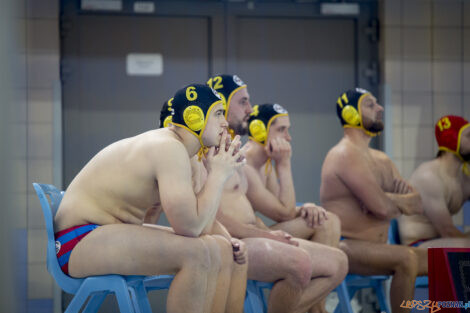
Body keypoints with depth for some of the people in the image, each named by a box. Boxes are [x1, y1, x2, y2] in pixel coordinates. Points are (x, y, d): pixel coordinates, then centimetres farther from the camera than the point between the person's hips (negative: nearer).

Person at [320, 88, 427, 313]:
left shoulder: (381, 159, 19)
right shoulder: (346, 155, -11)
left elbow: (418, 204, 13)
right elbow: (381, 207, -22)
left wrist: (392, 200, -10)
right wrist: (402, 204, 2)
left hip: (375, 248, 9)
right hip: (345, 247, -9)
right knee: (407, 258, -31)